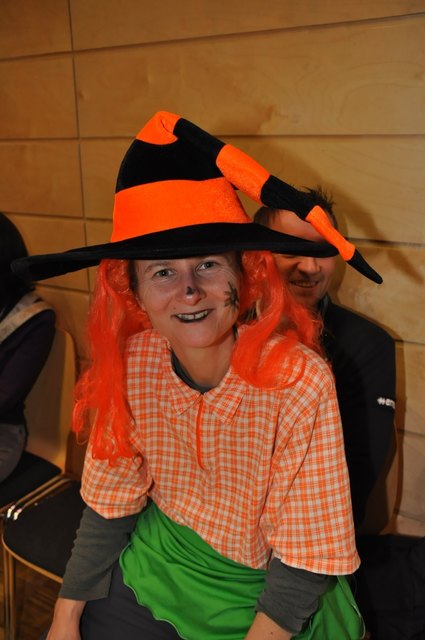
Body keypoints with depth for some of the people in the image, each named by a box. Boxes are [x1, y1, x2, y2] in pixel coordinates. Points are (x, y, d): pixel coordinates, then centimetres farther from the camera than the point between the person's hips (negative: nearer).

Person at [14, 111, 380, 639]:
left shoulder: (299, 381, -29)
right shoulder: (132, 364, -16)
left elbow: (305, 561, -20)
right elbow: (110, 501, -3)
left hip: (270, 596, -2)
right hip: (162, 565, 3)